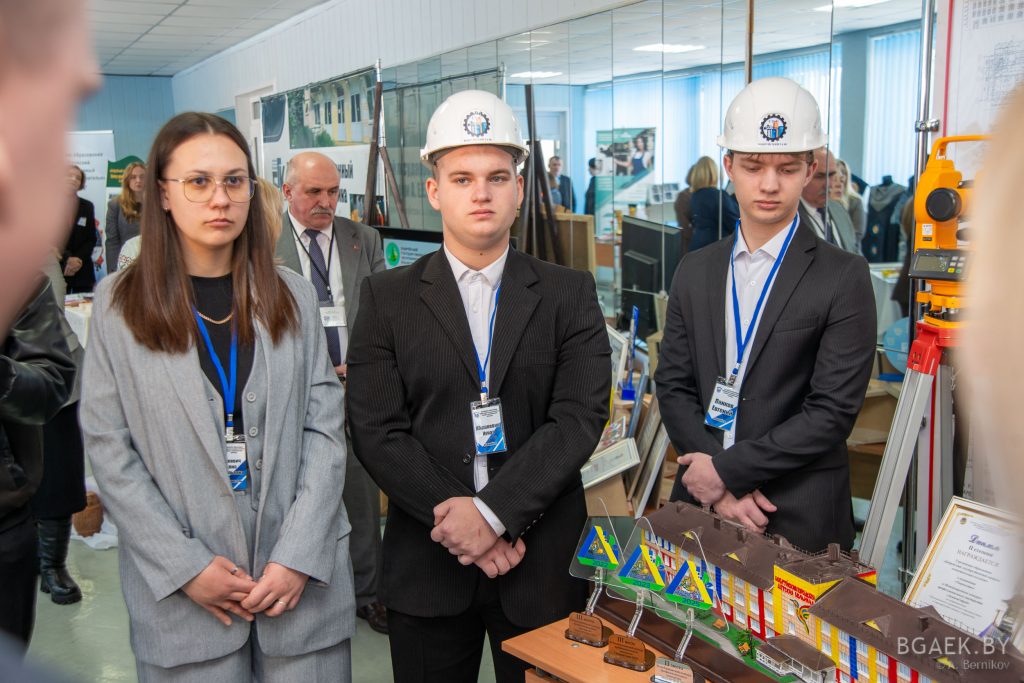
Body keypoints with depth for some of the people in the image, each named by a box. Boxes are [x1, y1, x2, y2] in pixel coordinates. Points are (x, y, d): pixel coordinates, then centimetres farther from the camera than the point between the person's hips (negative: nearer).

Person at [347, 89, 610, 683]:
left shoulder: (570, 294, 1)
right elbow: (378, 432, -6)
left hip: (543, 566, 0)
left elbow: (580, 418, -8)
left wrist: (493, 510, -17)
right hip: (427, 567, 0)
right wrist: (455, 523, -14)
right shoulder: (388, 297, 1)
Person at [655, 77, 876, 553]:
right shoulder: (694, 271, 5)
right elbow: (673, 385, 3)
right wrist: (719, 489, -9)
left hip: (799, 516, -3)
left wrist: (727, 469, -14)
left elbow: (833, 410, -13)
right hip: (700, 501, 4)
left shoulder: (844, 277, -8)